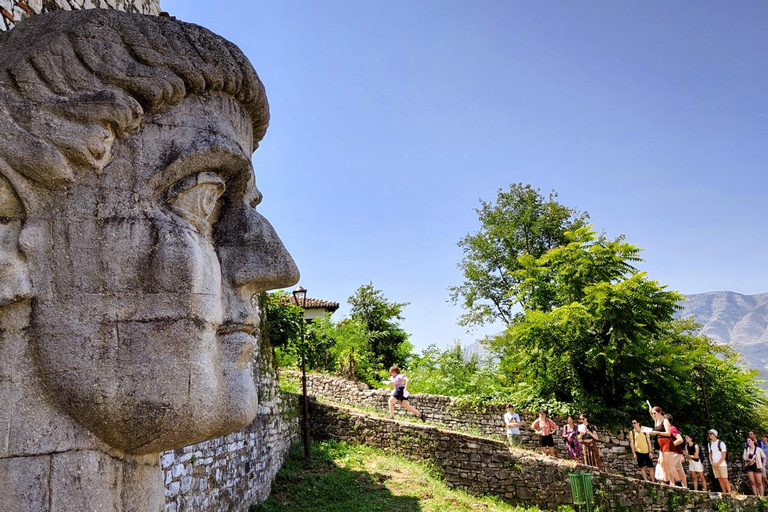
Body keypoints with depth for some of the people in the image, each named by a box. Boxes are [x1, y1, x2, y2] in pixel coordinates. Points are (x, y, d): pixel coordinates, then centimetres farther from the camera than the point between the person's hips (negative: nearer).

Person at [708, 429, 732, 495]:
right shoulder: (710, 444, 11)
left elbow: (724, 455, -10)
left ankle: (729, 493, -4)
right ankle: (724, 493, 12)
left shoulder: (721, 443, -8)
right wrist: (711, 462, 2)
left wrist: (718, 463, -13)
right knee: (720, 479, 7)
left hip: (722, 464, -6)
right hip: (714, 465, 6)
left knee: (725, 479, -7)